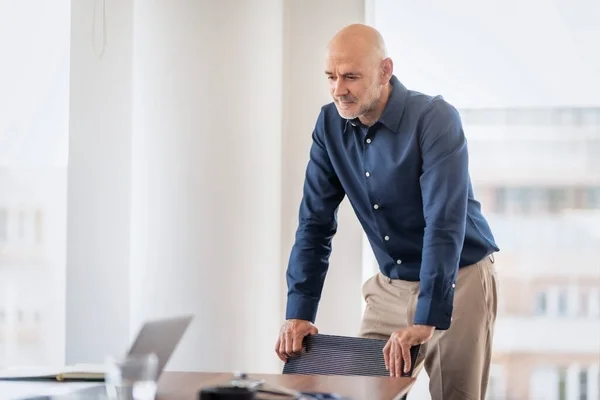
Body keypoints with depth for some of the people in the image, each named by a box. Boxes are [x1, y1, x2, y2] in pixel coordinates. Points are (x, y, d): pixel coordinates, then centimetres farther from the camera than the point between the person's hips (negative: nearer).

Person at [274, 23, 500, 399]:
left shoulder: (435, 119, -22)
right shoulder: (330, 124, -4)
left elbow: (445, 224, -30)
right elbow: (315, 222, -2)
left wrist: (425, 321, -37)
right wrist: (299, 313, -10)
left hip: (457, 283, -5)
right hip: (391, 286, 5)